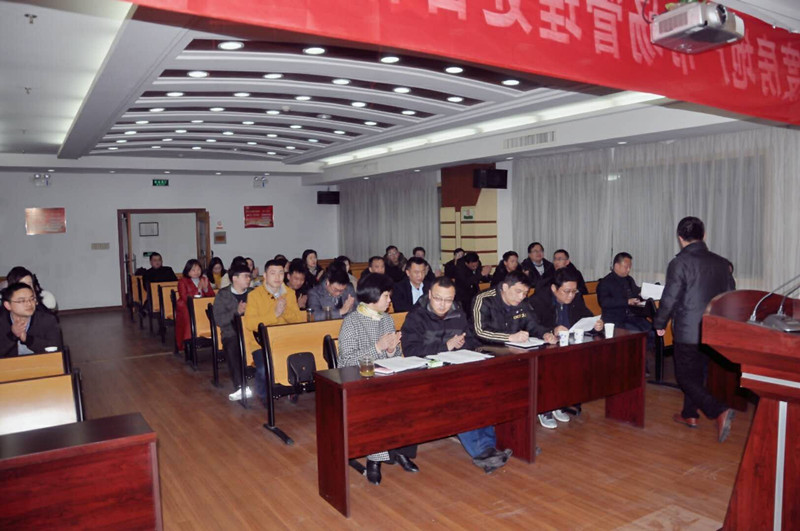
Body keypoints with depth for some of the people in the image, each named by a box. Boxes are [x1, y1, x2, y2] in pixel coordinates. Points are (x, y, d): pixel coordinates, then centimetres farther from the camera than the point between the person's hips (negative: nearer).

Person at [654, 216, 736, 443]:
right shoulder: (721, 263, 4)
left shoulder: (679, 263, -15)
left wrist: (660, 324, -1)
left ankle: (720, 411, -13)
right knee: (697, 373, 20)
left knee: (685, 377, 3)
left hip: (688, 331, -6)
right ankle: (689, 414, 31)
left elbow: (670, 298, -15)